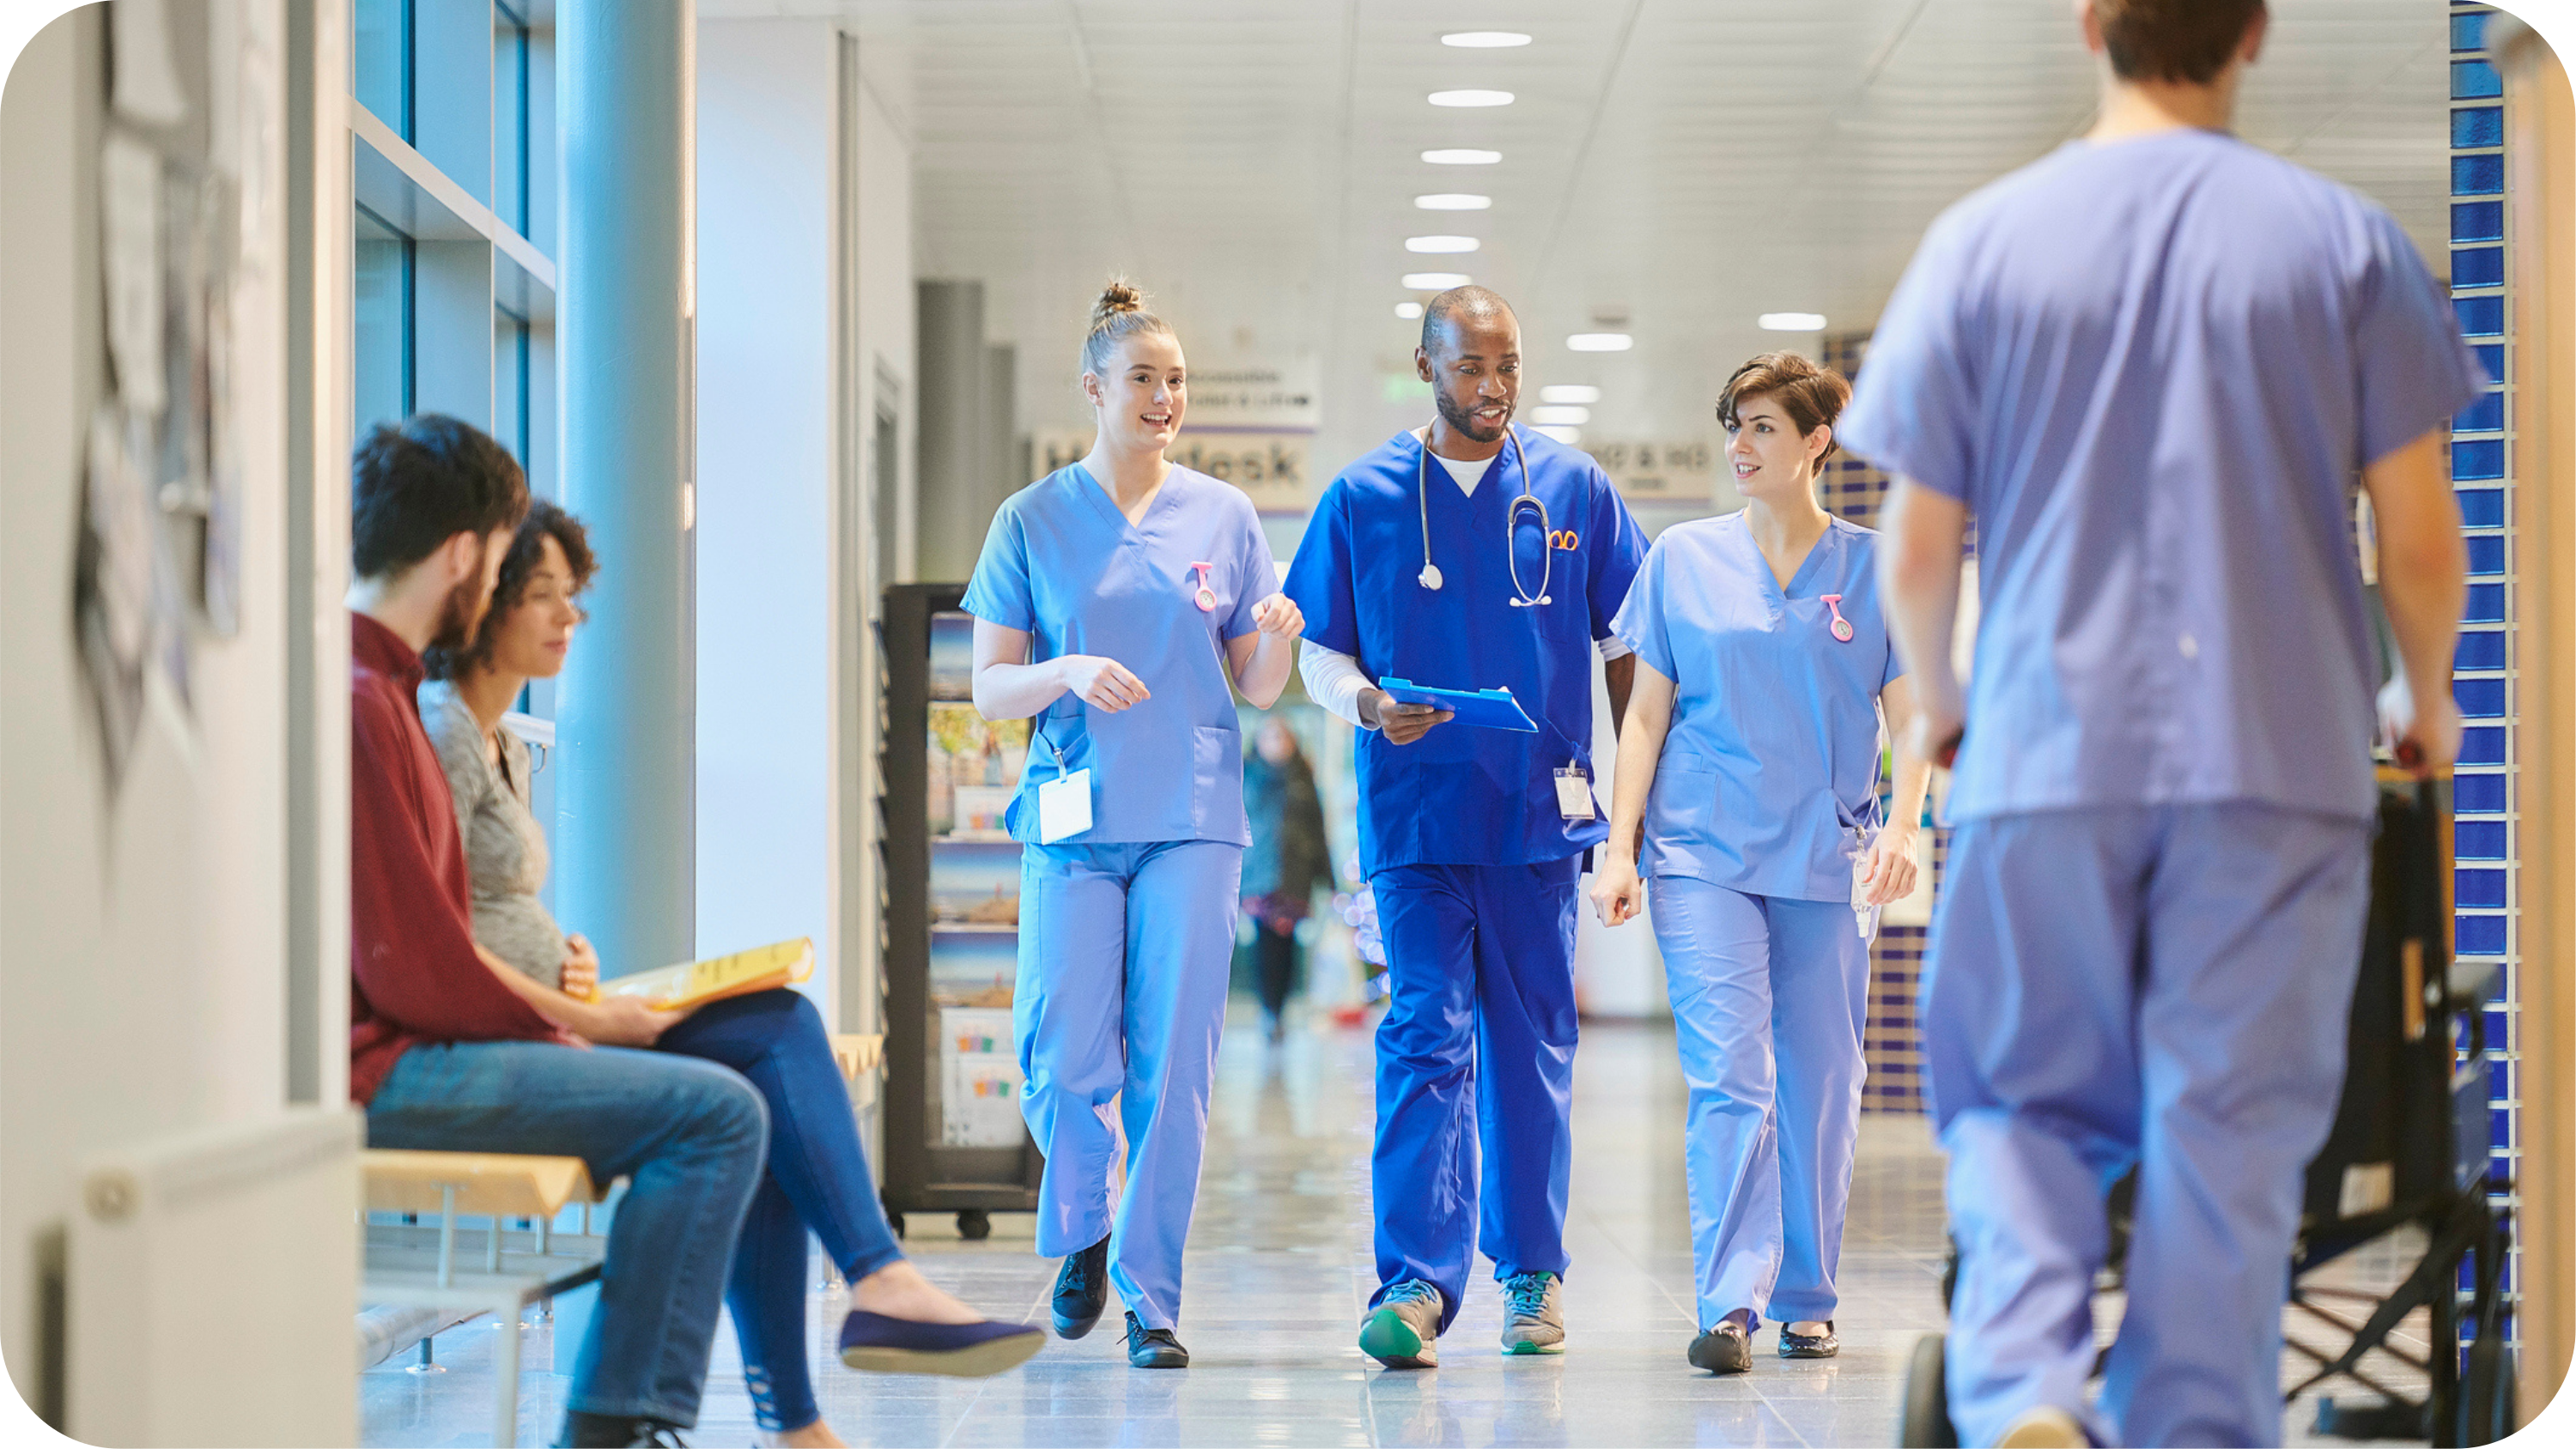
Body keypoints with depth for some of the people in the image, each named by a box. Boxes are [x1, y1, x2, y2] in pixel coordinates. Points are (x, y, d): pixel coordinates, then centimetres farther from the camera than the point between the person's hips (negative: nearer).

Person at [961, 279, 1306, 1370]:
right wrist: (1067, 674, -16)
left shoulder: (1223, 516, 9)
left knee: (1173, 1068, -3)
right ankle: (1082, 1230, 22)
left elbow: (1257, 689, 11)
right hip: (1074, 819, -1)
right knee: (1061, 1061, -6)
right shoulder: (1033, 521, 6)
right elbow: (988, 690, 4)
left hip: (1192, 820, 1)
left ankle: (1151, 1294, 7)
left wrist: (1277, 639, -11)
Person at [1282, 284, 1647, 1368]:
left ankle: (1533, 1273, 18)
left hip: (1540, 808, 1)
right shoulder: (1363, 497, 5)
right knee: (1425, 1031, -10)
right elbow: (1319, 654, 8)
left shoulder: (1574, 489, 7)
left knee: (1533, 1041, 8)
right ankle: (1416, 1281, -15)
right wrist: (1367, 705, -14)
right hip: (1416, 811, -1)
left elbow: (1625, 645, 12)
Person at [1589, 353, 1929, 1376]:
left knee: (1820, 1085, 5)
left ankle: (1806, 1300, 17)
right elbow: (1647, 715, 9)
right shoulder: (1683, 561, 7)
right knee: (1728, 1076, -12)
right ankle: (1729, 1304, -15)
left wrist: (1903, 827, -13)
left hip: (1828, 862, 1)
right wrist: (1619, 848, 2)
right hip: (1704, 853, -1)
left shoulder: (1874, 569, 5)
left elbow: (1913, 718, 4)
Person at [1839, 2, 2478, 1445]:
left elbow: (1917, 549, 5)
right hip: (2281, 759, 0)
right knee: (2229, 1135, 5)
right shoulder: (2345, 242, 1)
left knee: (2025, 1100, 11)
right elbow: (2422, 537, 2)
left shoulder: (1984, 241, 2)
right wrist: (2428, 699, 21)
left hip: (2049, 749, 1)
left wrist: (1937, 699, 24)